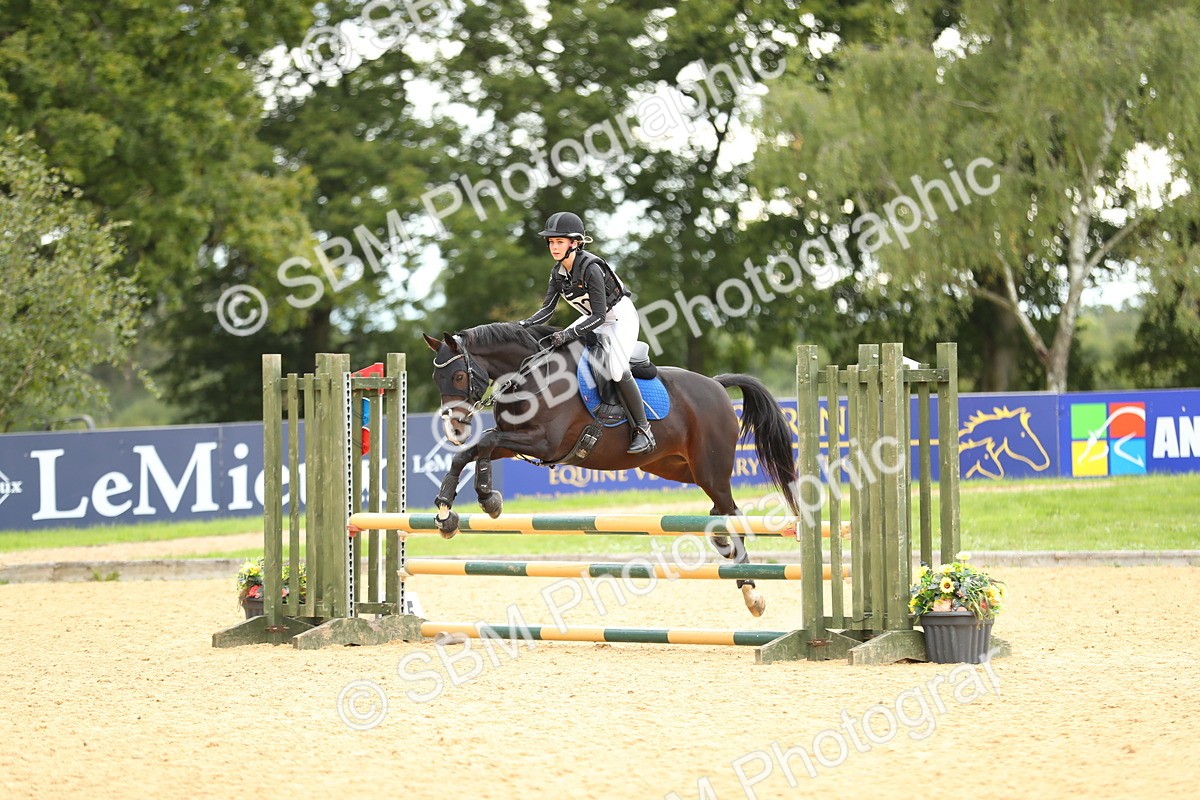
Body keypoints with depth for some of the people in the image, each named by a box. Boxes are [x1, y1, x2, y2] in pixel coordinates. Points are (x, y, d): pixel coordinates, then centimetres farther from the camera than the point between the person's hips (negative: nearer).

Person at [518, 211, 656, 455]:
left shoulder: (590, 268, -28)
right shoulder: (558, 272, -5)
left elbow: (598, 316, -30)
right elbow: (547, 309, -2)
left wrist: (569, 334, -38)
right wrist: (525, 325, -19)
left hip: (621, 318, -9)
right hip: (594, 319, 9)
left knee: (617, 370, -25)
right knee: (555, 349, -1)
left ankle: (643, 431, -14)